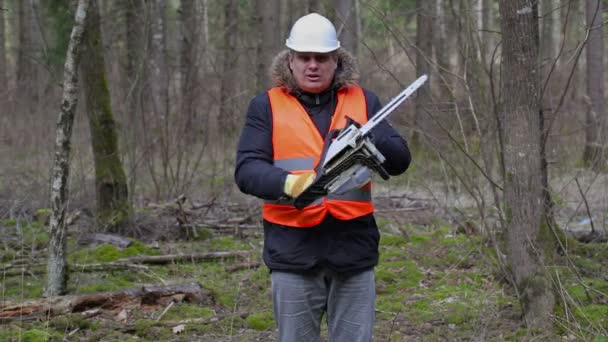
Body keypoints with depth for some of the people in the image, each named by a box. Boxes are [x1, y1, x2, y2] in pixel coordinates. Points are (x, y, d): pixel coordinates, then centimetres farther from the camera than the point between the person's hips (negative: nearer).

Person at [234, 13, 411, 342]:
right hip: (293, 250, -1)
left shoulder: (363, 102, 9)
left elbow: (399, 159, 1)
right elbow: (247, 170, -7)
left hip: (353, 247, 2)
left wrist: (368, 140, -21)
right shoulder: (267, 106, 4)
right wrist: (289, 183, -27)